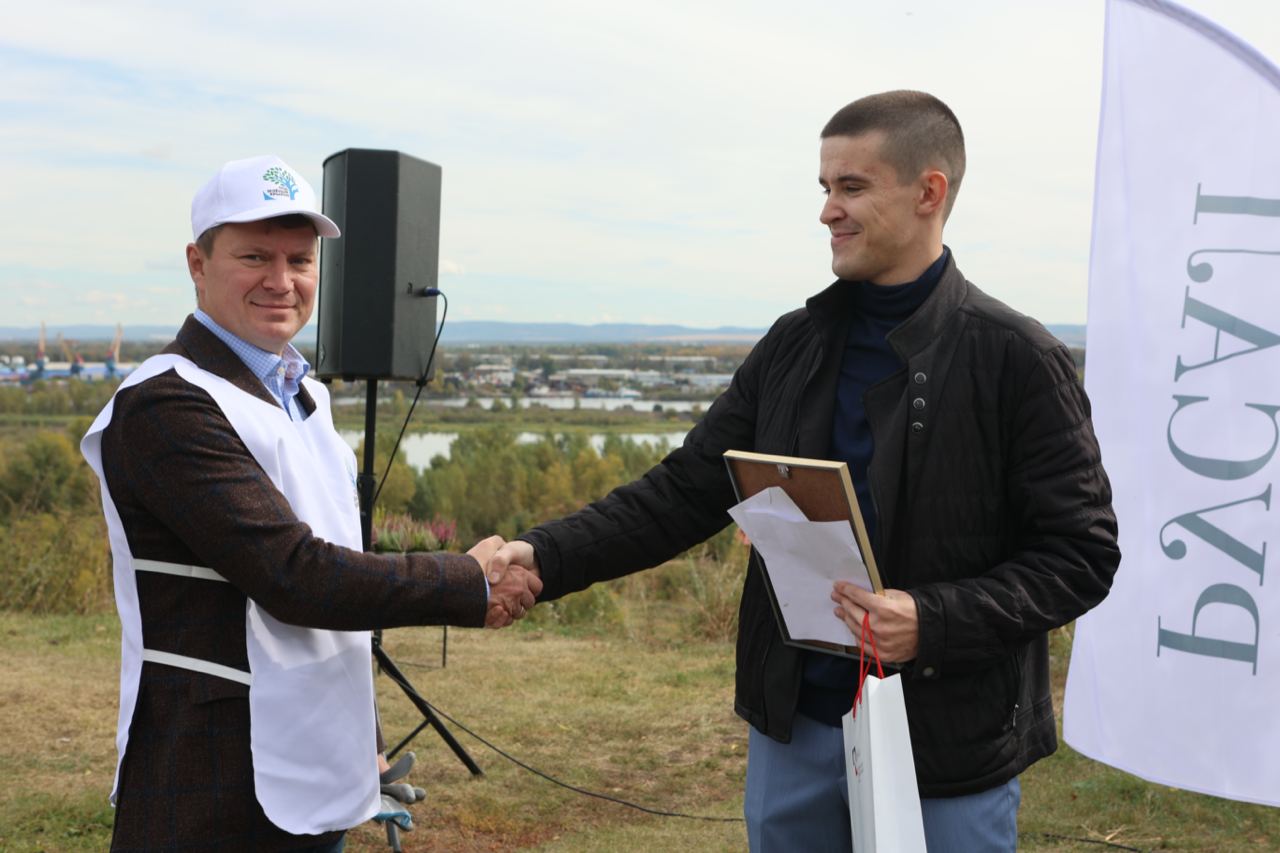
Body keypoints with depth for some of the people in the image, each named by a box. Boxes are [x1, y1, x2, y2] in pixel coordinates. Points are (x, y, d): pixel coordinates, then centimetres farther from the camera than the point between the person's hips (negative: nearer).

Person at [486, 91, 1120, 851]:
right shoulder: (796, 346, 4)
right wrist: (547, 558, -11)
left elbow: (1081, 552, -10)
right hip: (795, 729, 5)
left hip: (948, 749, -4)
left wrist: (934, 621, -24)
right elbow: (686, 491, 2)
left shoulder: (1015, 358, -10)